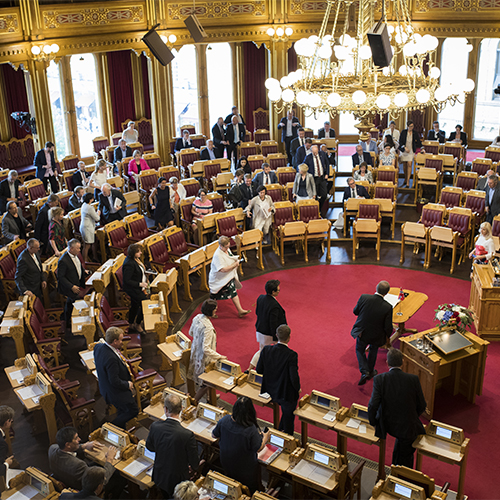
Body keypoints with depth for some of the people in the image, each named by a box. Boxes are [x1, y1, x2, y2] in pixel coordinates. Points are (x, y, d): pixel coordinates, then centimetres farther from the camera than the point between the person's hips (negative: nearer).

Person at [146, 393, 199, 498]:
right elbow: (194, 464, -18)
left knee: (165, 496, 29)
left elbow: (149, 446, 0)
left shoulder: (155, 427, -22)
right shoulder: (187, 435, -33)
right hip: (178, 480, -3)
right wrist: (194, 466, 5)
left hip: (159, 477, 4)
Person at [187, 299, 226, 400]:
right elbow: (206, 349, -33)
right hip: (204, 357, -9)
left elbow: (191, 333, 10)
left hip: (196, 353, 9)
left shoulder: (197, 317, -8)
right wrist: (219, 357, -24)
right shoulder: (207, 328, -34)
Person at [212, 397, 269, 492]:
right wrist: (265, 437, -2)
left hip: (226, 462, 4)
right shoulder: (251, 430, -36)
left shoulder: (224, 420, -25)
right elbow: (258, 449, -21)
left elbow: (214, 435, -7)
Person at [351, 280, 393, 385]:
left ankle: (364, 372, 13)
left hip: (362, 332, 0)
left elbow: (355, 311, -7)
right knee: (373, 349, 30)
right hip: (376, 335, 0)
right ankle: (370, 371, 47)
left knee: (360, 350, 27)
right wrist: (387, 337, 4)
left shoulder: (364, 298, -24)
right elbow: (388, 327, -16)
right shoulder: (387, 307, -26)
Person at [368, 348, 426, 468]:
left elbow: (372, 406, -19)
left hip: (387, 425, 1)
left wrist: (373, 423, 1)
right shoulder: (413, 379, -17)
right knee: (406, 457, 22)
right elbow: (422, 406, -6)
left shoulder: (379, 379, -18)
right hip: (408, 426, -1)